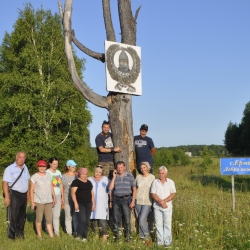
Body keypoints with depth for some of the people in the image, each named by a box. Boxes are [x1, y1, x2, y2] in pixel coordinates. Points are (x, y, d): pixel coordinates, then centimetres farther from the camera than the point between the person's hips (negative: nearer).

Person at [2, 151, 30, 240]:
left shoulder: (25, 168, 11)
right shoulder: (10, 169, -10)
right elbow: (5, 183, -14)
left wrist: (28, 193, 15)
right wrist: (7, 196, -20)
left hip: (23, 195, 6)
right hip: (14, 195, -6)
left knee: (22, 216, 14)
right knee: (13, 217, -3)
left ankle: (20, 234, 28)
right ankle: (11, 236, 7)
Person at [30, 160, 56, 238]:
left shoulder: (48, 175, 8)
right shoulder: (34, 177, -7)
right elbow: (31, 190, -8)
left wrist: (54, 197, 16)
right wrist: (32, 202, -12)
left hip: (48, 201, 4)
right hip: (38, 201, -4)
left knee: (49, 219, 5)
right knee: (39, 219, 5)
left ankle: (51, 235, 8)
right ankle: (39, 235, 16)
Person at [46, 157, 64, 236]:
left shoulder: (58, 172, 12)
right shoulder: (47, 173, -7)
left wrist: (62, 197, 14)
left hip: (58, 195, 5)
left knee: (57, 215, 5)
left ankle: (57, 231, 7)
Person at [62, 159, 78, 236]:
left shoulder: (77, 175, 7)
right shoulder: (64, 176, 1)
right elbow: (62, 189, 4)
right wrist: (62, 200, 0)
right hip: (67, 200, -2)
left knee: (76, 216, 1)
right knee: (68, 217, 4)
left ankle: (76, 232, 10)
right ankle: (69, 232, 13)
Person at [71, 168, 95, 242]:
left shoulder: (89, 182, 16)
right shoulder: (76, 182, -3)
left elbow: (92, 193, 19)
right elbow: (73, 193, -10)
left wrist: (93, 203, 13)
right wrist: (75, 203, -19)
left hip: (88, 204, 6)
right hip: (80, 204, -6)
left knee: (87, 222, 5)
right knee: (82, 220, -15)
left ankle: (84, 237, 12)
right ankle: (78, 236, -2)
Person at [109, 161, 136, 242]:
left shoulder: (130, 176, 1)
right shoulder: (114, 177, 8)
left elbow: (134, 189, 1)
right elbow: (110, 188, -4)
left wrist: (133, 201, -6)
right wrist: (114, 177, -7)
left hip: (126, 199, -3)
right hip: (116, 200, 3)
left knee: (127, 219, -6)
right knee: (117, 219, 8)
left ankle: (128, 236, 3)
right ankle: (118, 236, 17)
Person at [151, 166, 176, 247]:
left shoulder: (171, 182, 2)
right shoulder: (155, 182, 4)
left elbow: (173, 194, -4)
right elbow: (153, 194, -2)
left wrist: (164, 201, -15)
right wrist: (160, 201, -16)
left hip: (167, 206, -1)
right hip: (157, 207, 1)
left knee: (167, 224, 3)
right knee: (159, 224, 3)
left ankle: (167, 241, 10)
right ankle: (160, 241, 9)